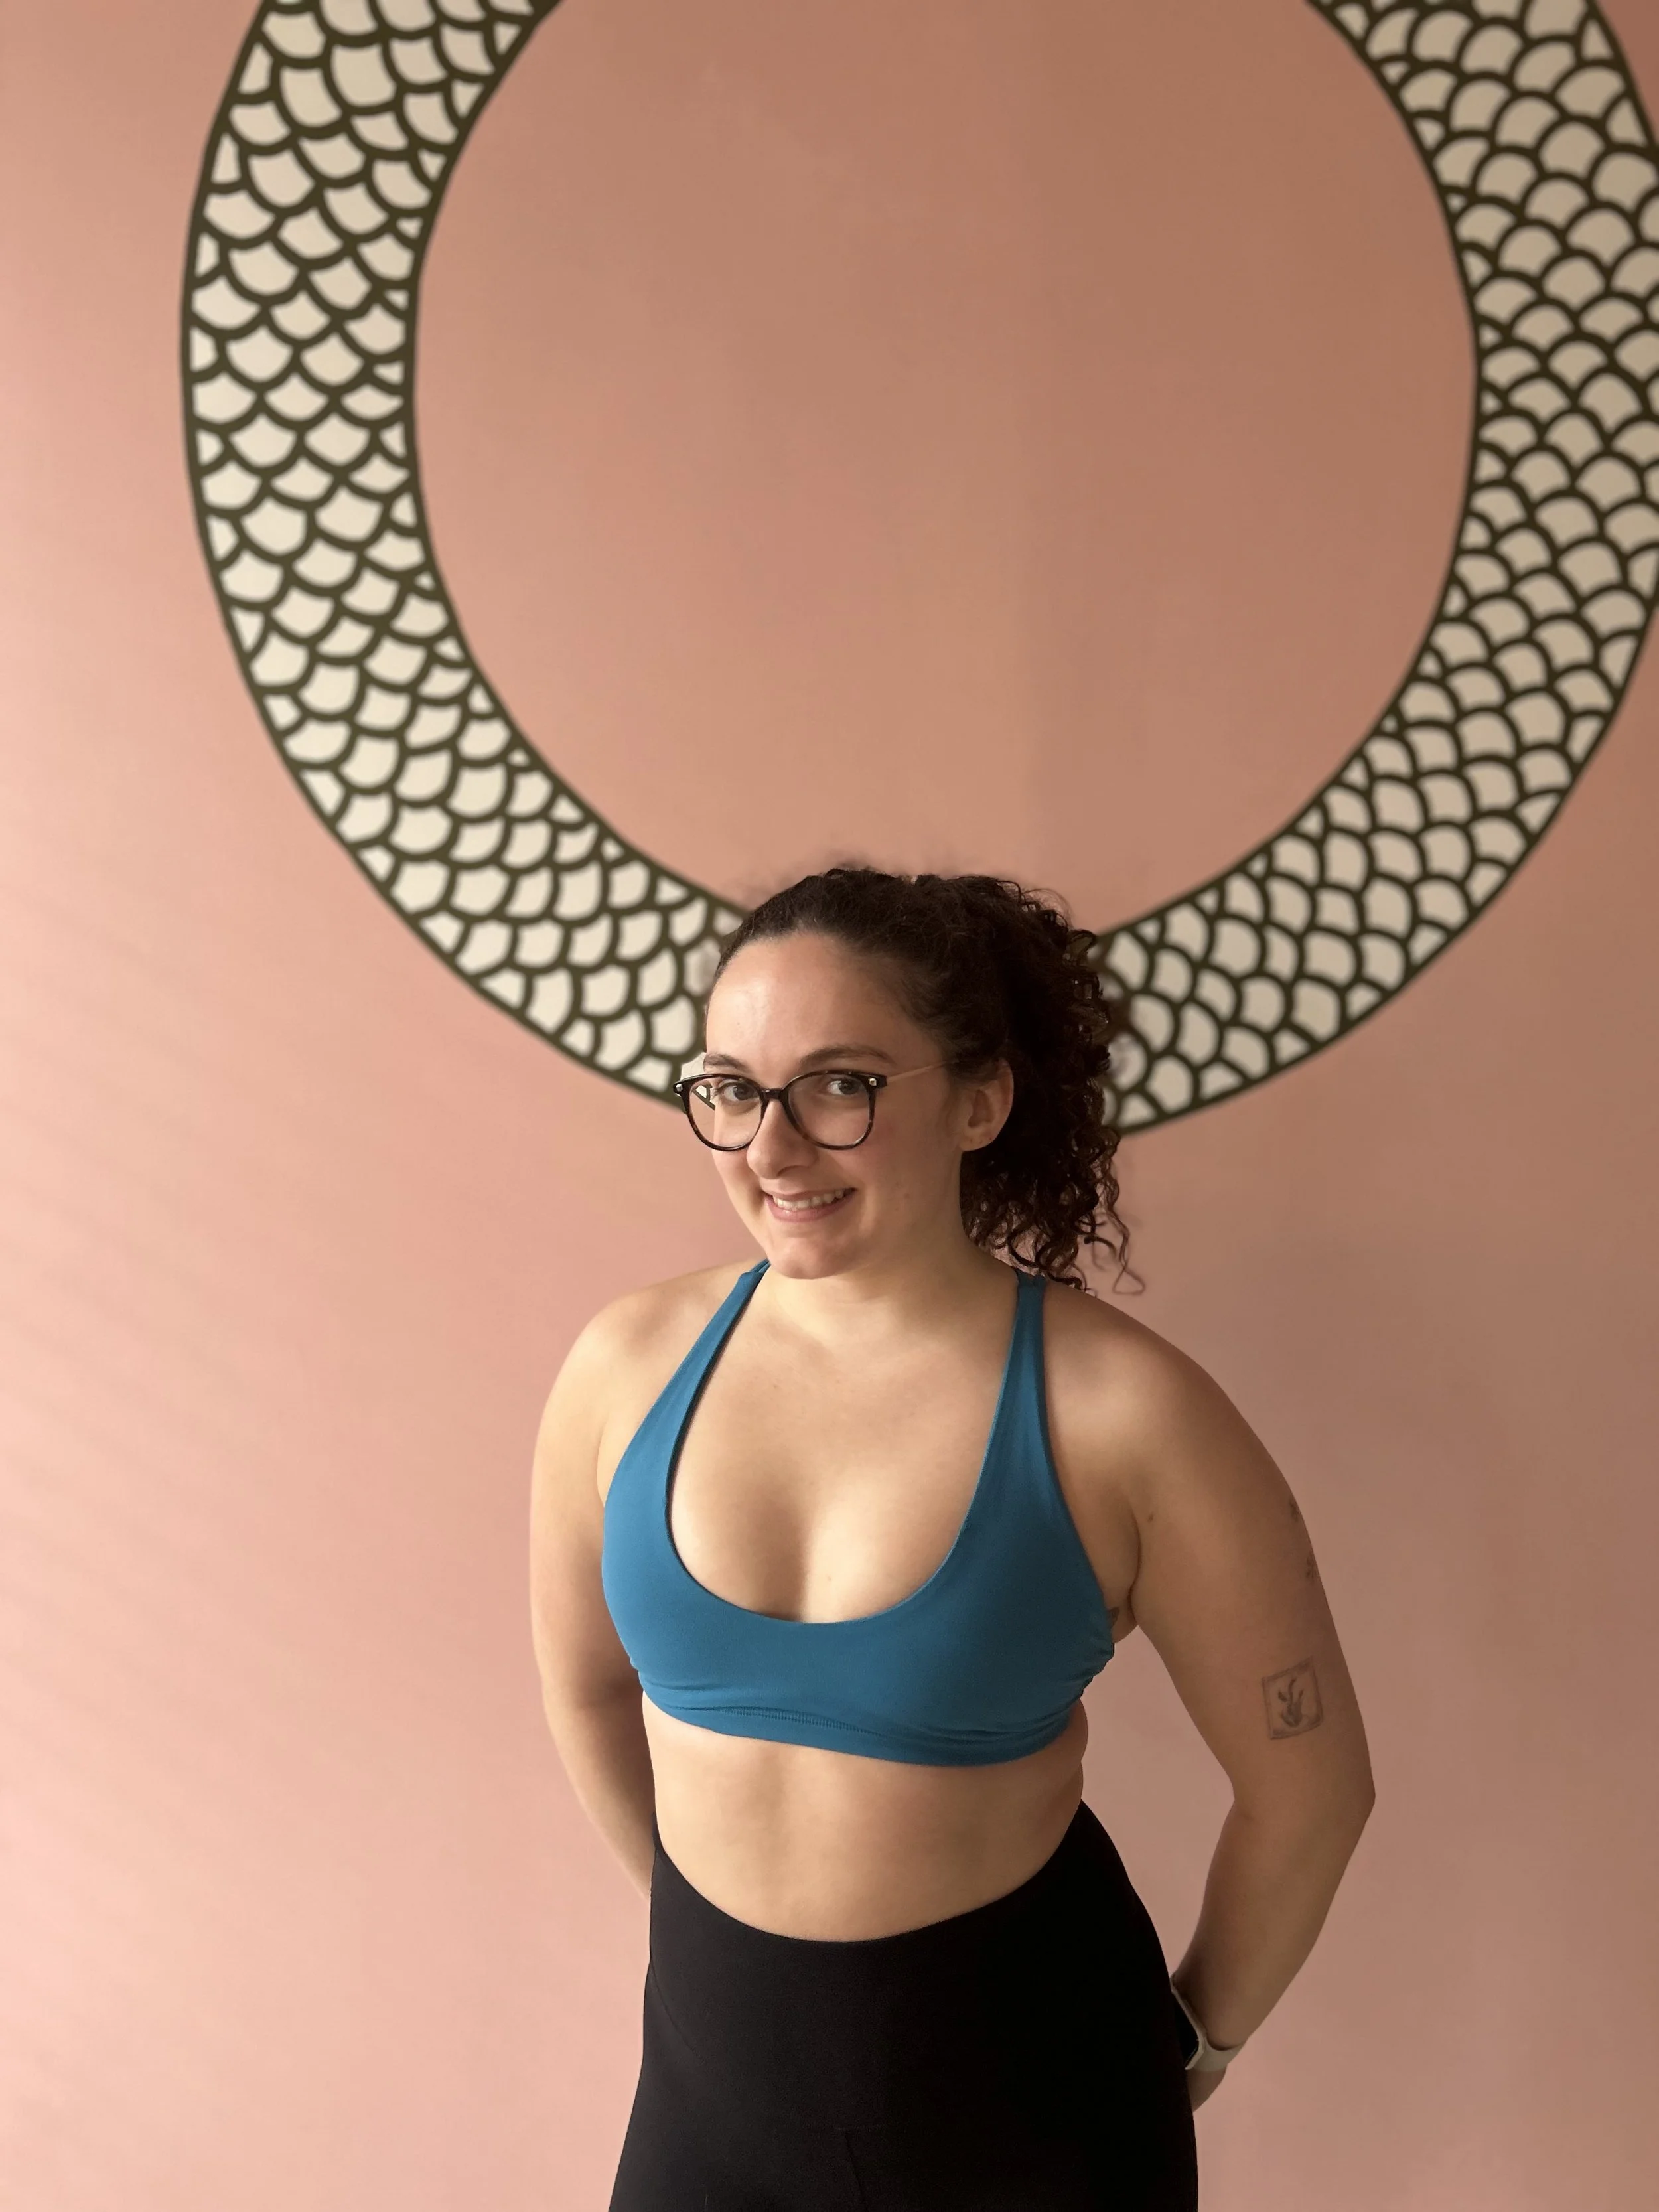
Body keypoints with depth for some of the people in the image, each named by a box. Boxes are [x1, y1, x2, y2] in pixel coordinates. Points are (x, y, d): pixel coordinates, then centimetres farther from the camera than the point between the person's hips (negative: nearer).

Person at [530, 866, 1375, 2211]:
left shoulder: (1122, 1413, -20)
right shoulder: (629, 1367, -10)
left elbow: (1309, 1782, -7)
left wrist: (1197, 2039, 5)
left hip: (1028, 2077, -2)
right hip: (715, 2053, 3)